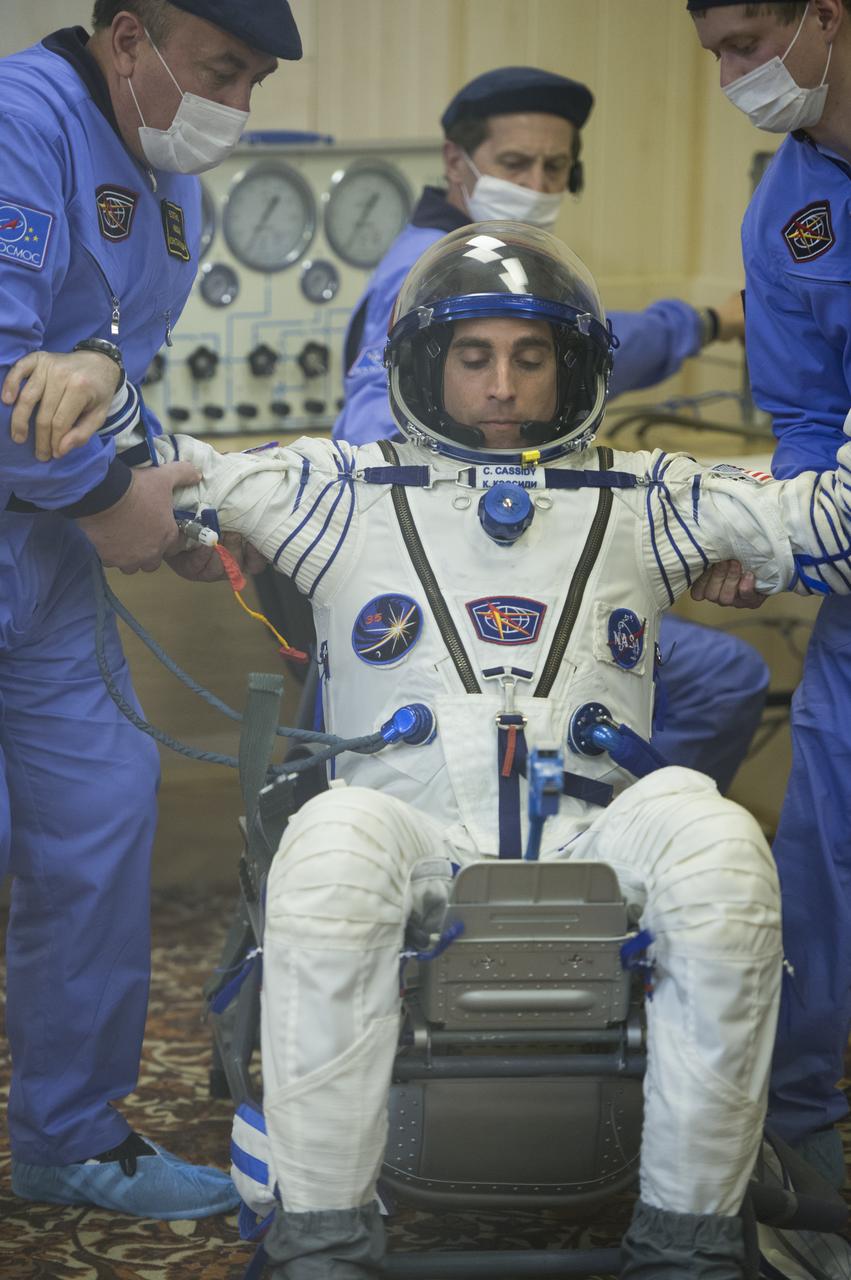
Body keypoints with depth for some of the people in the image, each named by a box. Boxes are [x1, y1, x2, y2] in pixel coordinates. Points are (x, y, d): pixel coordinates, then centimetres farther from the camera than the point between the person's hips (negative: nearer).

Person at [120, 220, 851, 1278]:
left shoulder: (644, 500, 23)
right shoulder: (347, 493, 20)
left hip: (594, 844, 1)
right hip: (414, 842, -1)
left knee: (718, 844, -32)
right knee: (333, 843, -36)